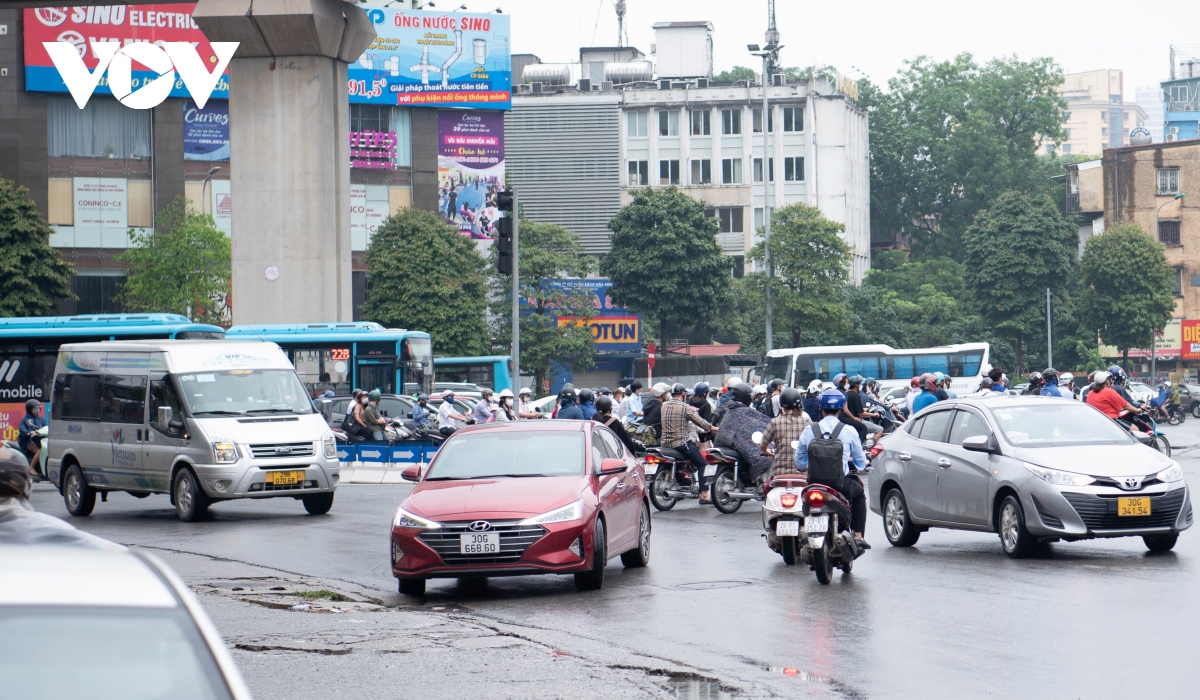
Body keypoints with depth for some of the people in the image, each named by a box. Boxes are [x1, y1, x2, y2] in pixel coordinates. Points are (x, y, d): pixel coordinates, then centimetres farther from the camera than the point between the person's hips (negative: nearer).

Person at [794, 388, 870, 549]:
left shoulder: (809, 430, 1)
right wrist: (861, 464, 33)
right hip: (840, 484, -1)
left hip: (814, 482, 1)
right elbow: (861, 462, 8)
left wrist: (805, 467, 34)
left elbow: (799, 461, 10)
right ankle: (858, 536, 24)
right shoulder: (849, 431, -3)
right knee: (859, 493, 29)